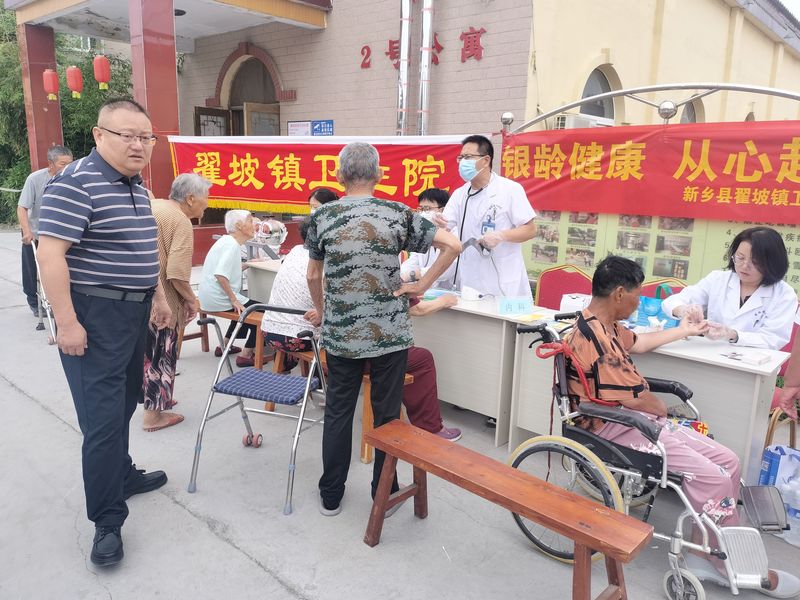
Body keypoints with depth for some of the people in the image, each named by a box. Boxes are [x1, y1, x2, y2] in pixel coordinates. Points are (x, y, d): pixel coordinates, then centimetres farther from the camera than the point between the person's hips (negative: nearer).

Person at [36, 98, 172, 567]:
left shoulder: (137, 187, 12)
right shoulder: (76, 184, -16)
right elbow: (50, 254, -20)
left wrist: (158, 296, 22)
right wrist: (67, 323, -22)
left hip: (134, 313, 9)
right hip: (94, 317, -9)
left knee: (124, 405, 21)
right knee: (103, 418, -4)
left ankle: (121, 475, 40)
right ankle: (107, 522, 8)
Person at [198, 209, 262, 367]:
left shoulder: (227, 241, 11)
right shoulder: (232, 245, -20)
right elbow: (220, 275, -30)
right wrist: (234, 300, -25)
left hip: (210, 296, 10)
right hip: (218, 299, -10)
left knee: (244, 309, 32)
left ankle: (225, 346, 37)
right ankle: (246, 355, -2)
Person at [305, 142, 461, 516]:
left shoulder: (322, 217, -2)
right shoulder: (398, 214, -4)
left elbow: (313, 277, 6)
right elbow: (452, 245, -9)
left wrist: (320, 311, 23)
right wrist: (422, 285, -2)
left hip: (341, 335, 1)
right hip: (390, 333, -1)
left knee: (338, 413, 14)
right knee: (387, 415, 11)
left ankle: (330, 496, 26)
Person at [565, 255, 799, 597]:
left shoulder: (604, 326, 8)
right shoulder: (595, 339, -25)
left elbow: (636, 343, 29)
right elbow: (635, 399, -23)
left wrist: (684, 331, 39)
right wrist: (662, 409, 0)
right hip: (618, 428, -10)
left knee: (727, 462, 4)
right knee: (712, 477, -15)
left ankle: (703, 553, 9)